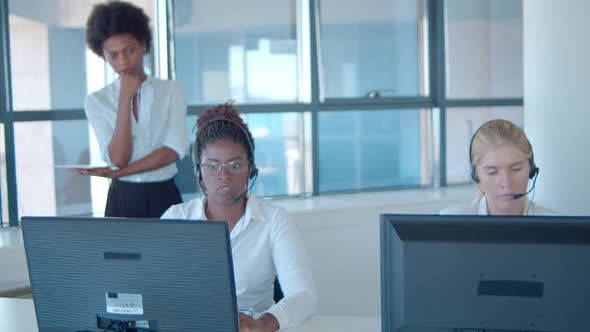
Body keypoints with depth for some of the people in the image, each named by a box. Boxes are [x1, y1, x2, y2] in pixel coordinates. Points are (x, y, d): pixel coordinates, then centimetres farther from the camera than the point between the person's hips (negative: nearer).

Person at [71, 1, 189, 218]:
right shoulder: (97, 101, 2)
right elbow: (118, 158, -10)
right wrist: (126, 98, -12)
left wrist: (117, 173, -14)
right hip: (123, 200, 0)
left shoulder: (172, 91, 3)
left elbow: (175, 149, -10)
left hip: (165, 197, 0)